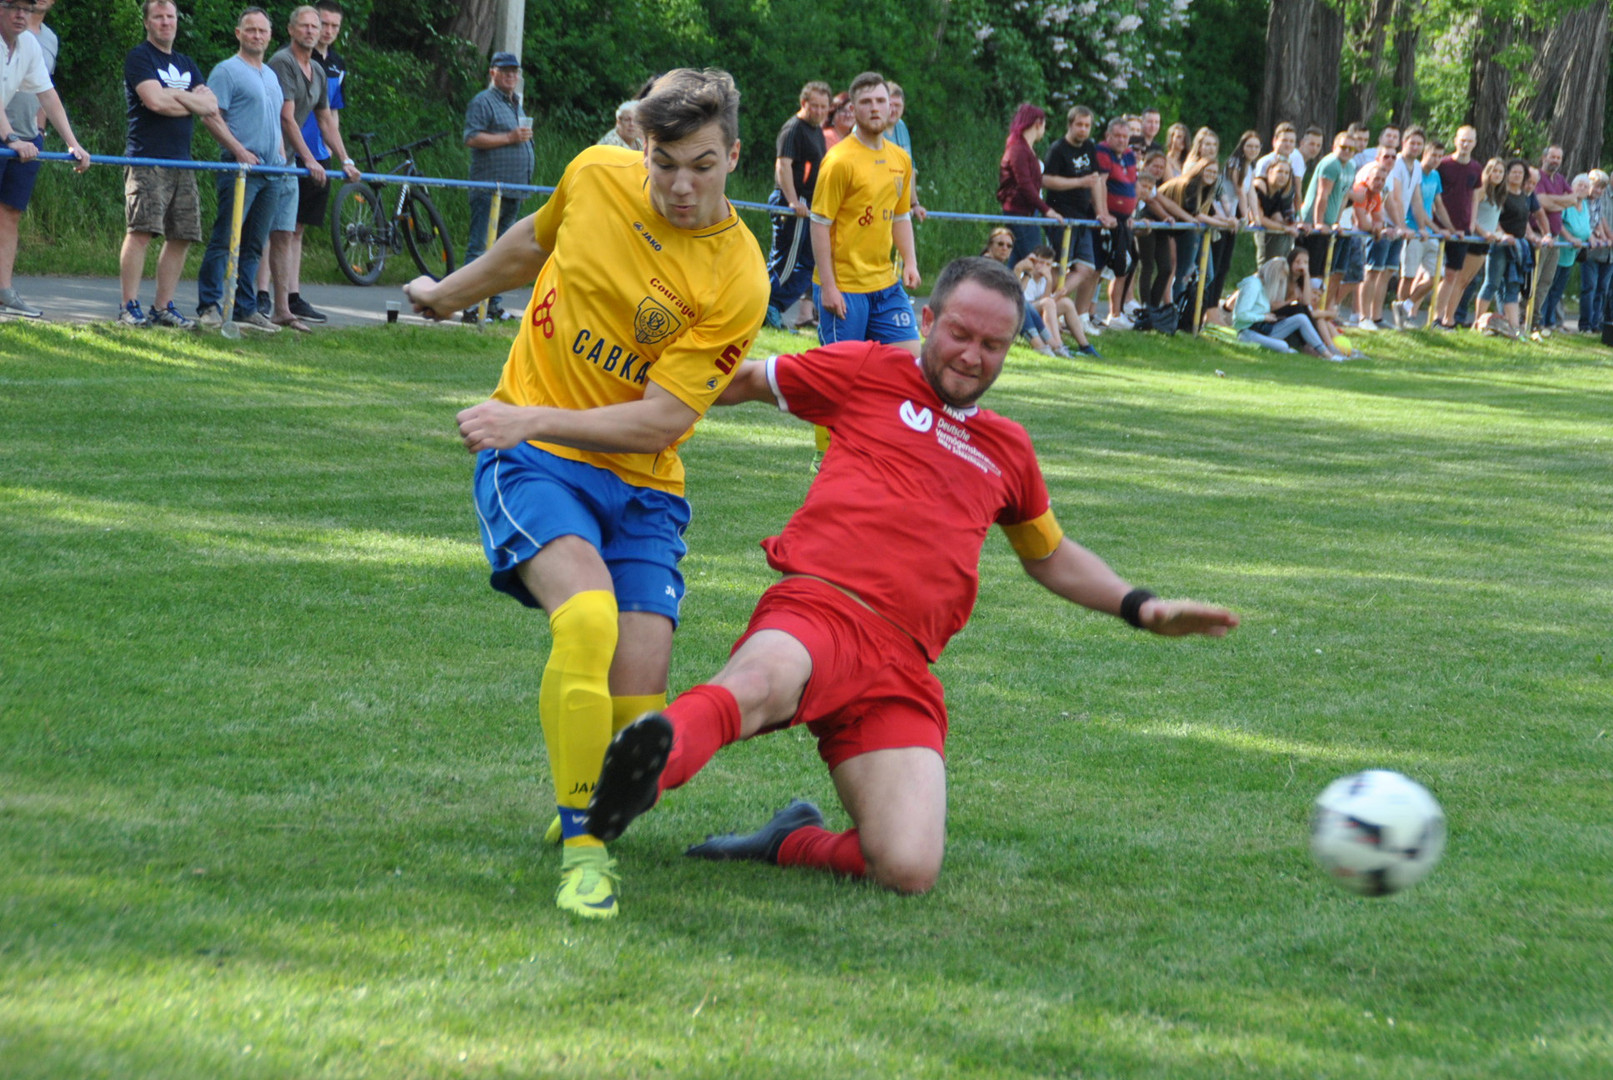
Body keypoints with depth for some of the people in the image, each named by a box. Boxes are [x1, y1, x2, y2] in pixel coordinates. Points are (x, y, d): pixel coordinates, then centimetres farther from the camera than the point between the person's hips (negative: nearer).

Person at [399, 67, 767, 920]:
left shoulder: (737, 281, -12)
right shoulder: (596, 176, -3)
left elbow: (658, 421, -16)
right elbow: (532, 244, 21)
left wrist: (532, 420, -24)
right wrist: (450, 293, 36)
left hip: (641, 486, 0)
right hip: (533, 461, 0)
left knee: (637, 698, -13)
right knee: (587, 614, -29)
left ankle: (591, 811, 21)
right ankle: (581, 846, -21)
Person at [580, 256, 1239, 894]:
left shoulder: (1009, 450, 29)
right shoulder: (869, 372, 17)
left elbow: (1050, 555, 44)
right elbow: (745, 381, 28)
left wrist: (1142, 608, 33)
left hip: (904, 665, 4)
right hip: (817, 606, -4)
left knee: (909, 870, -19)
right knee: (761, 682, -44)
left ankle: (789, 844, 7)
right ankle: (655, 761, -68)